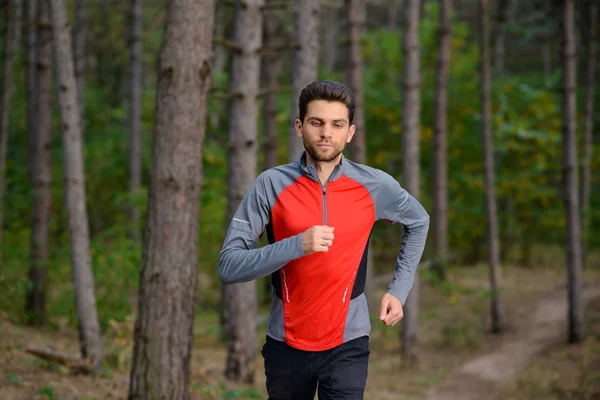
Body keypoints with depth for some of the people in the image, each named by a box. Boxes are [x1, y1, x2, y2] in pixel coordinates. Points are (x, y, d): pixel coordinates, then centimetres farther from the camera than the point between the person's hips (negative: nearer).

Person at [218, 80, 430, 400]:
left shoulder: (375, 186, -4)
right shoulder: (272, 184, -9)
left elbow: (418, 222, 18)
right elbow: (228, 267, -15)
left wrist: (399, 290, 10)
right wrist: (297, 245, -27)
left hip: (347, 344, 0)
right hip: (286, 343, 0)